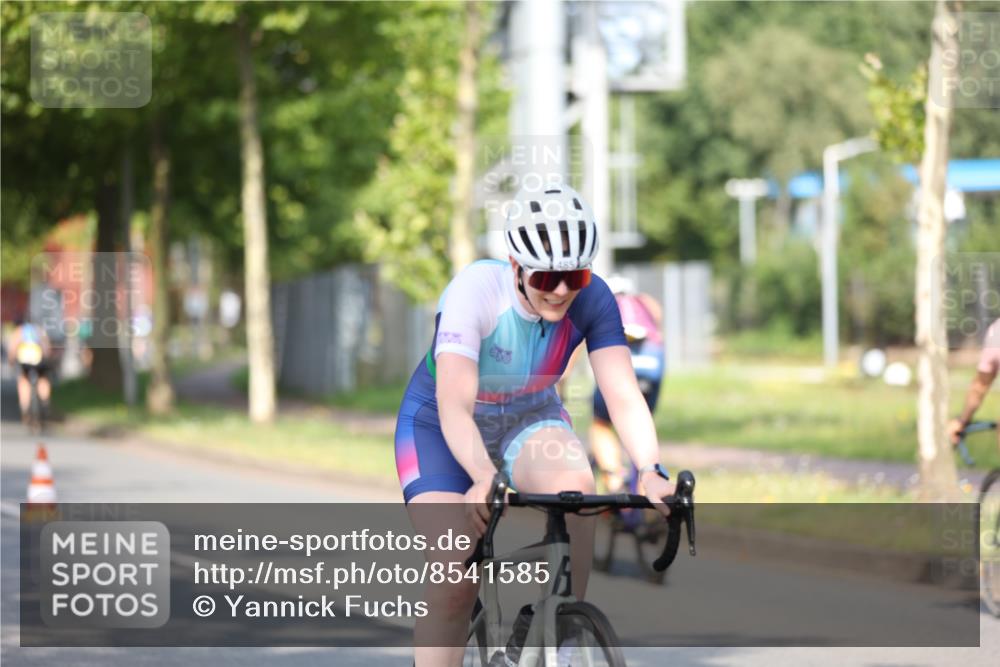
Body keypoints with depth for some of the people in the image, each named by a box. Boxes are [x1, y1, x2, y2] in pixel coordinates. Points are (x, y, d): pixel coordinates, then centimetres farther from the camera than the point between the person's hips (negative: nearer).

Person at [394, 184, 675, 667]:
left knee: (576, 486, -31)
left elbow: (623, 396, -29)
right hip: (442, 427, -3)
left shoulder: (591, 299, -22)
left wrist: (652, 472, -48)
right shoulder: (475, 290, -32)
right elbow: (454, 404, -42)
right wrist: (485, 478, -59)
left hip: (528, 418, 3)